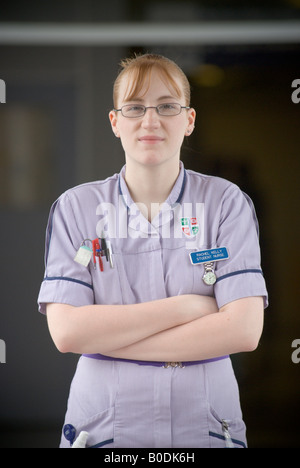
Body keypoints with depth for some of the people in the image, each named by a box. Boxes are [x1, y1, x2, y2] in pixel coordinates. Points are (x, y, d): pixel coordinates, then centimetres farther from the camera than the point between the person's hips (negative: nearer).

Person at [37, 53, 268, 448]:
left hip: (206, 428, 0)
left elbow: (244, 330, -14)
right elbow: (66, 332, -12)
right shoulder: (76, 208, -1)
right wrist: (185, 306, -16)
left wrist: (105, 338, -16)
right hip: (102, 430, 0)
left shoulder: (227, 203, -3)